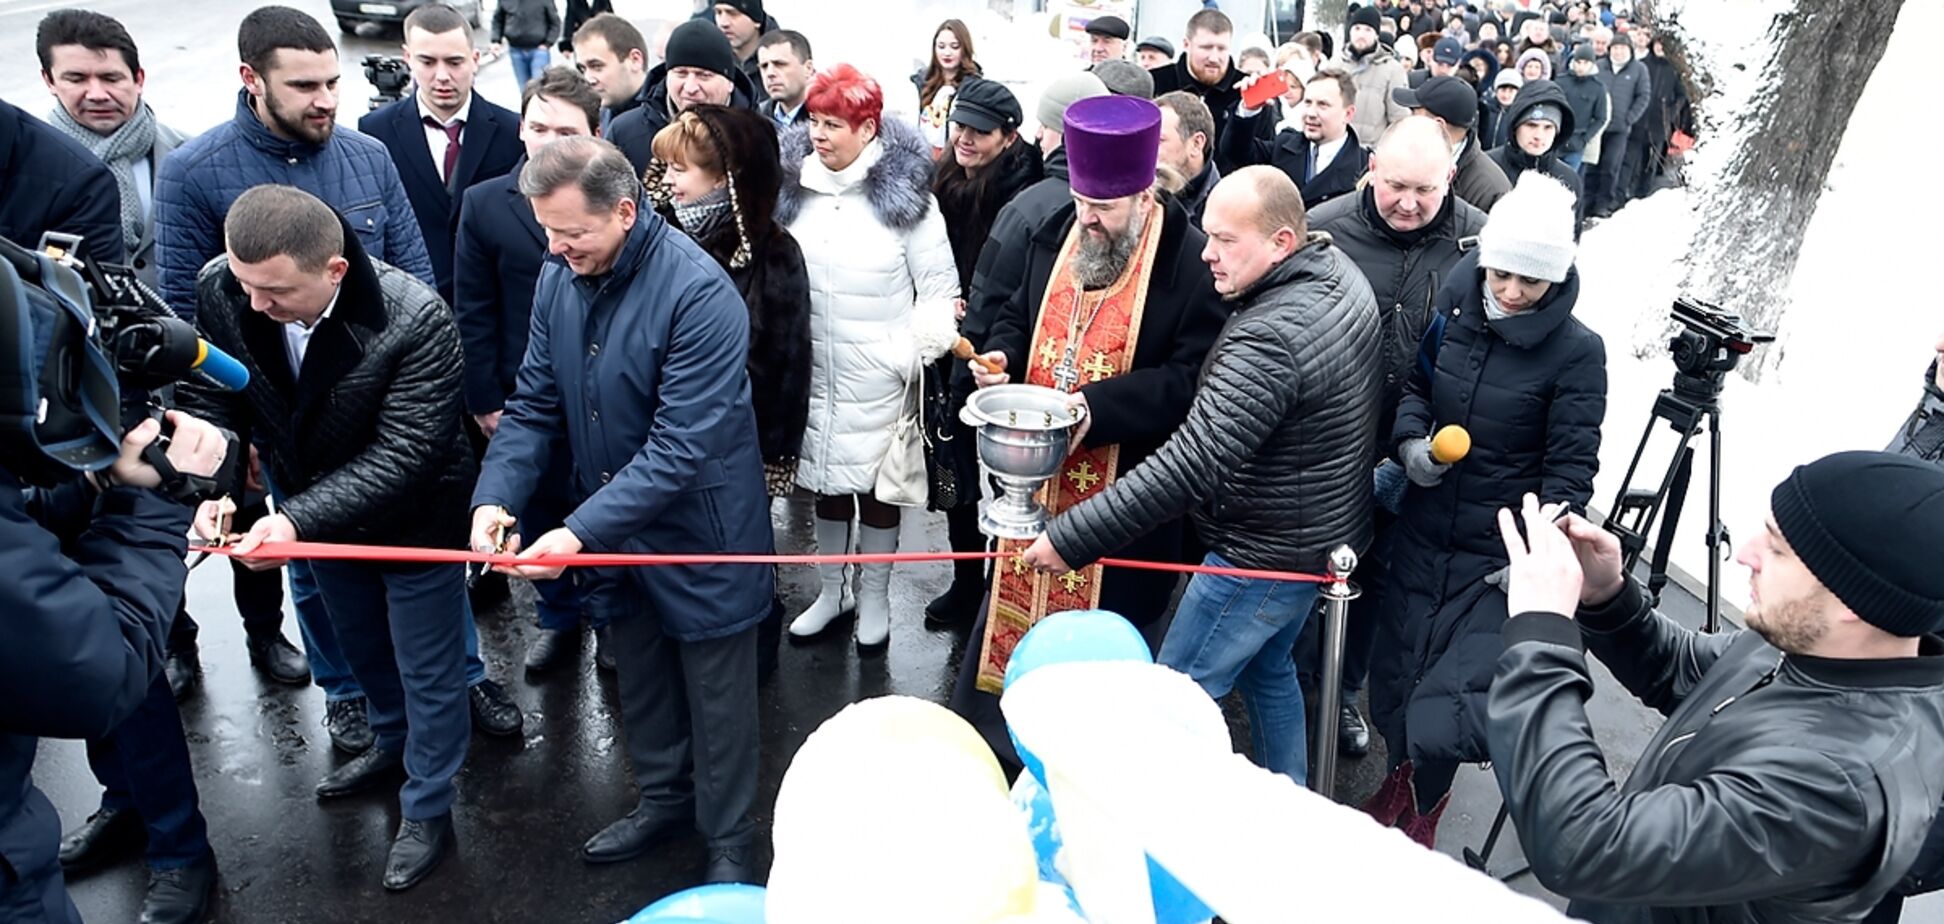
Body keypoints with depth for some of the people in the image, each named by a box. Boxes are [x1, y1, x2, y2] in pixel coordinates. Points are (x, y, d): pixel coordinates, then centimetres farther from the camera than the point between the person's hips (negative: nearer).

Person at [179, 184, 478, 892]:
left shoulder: (416, 320, -35)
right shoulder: (220, 290, -20)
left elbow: (402, 454, -34)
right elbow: (207, 397, -9)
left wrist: (299, 519, -42)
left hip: (416, 519, -5)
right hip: (317, 514, 6)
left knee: (427, 671, 12)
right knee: (360, 647, 29)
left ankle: (427, 811, 36)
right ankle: (393, 746, 58)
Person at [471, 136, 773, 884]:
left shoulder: (699, 294, -26)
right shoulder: (557, 278, -4)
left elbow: (681, 445, -28)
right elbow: (535, 403, 1)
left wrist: (582, 532, -30)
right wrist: (495, 497, -14)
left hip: (698, 530, -6)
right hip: (615, 530, 7)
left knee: (715, 695, 10)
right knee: (639, 676, 23)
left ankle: (729, 839, 30)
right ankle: (664, 796, 46)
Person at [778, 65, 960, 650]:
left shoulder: (905, 194, -7)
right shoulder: (792, 187, 4)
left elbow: (939, 288, -5)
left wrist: (915, 353, -12)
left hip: (879, 380, -4)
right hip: (811, 374, 4)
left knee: (878, 486, 8)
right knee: (825, 482, 15)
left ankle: (873, 600, 25)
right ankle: (830, 591, 32)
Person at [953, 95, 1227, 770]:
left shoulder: (1190, 259, -16)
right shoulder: (1055, 234, 4)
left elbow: (1192, 376, -19)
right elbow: (1017, 315, 17)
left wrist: (1096, 405, -28)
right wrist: (997, 356, -5)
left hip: (1124, 491, -6)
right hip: (1036, 475, 6)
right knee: (1015, 610, 19)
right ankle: (987, 741, 38)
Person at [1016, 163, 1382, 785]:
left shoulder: (1268, 338, -32)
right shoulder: (1338, 269, -1)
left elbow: (1189, 467, -36)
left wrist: (1073, 538, -33)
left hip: (1264, 556, -10)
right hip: (1328, 531, 10)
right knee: (1267, 668, 28)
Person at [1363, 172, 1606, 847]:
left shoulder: (1577, 352, -13)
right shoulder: (1456, 303, 1)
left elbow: (1570, 467, -13)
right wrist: (1409, 440, -6)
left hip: (1501, 551, -4)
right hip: (1423, 530, 5)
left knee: (1451, 691, -10)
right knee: (1396, 670, 12)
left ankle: (1421, 799, 23)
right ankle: (1403, 778, 42)